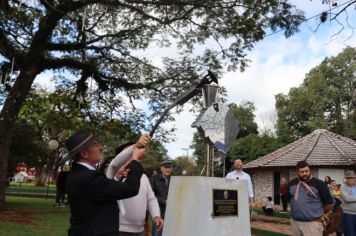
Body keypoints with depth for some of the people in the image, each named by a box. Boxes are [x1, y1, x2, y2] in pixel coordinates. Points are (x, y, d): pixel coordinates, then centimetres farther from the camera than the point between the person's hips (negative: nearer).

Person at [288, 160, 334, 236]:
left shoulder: (319, 184, -9)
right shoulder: (292, 183, 5)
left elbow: (329, 203, -3)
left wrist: (320, 214, 8)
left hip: (313, 223, -5)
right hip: (295, 222, 5)